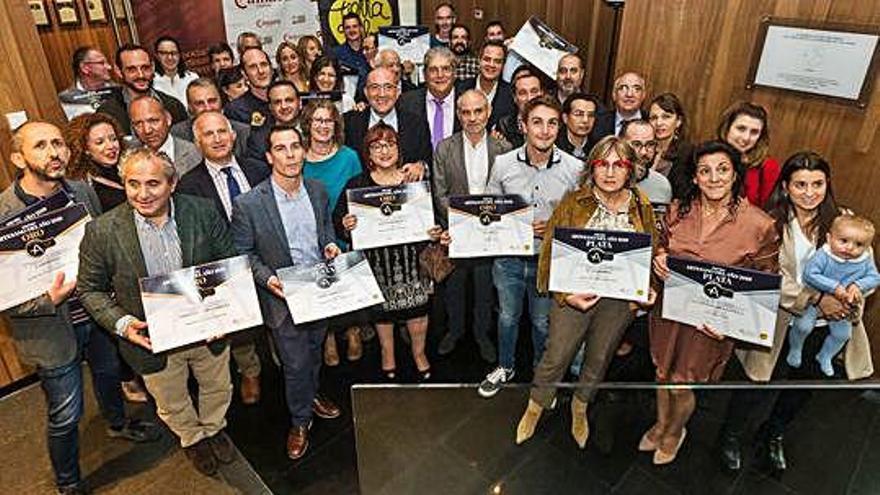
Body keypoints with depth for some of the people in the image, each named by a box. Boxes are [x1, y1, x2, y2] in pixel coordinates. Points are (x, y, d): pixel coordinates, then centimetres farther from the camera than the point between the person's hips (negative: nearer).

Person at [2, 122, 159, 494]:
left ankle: (118, 424, 61)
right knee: (65, 416, 12)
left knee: (109, 372, 30)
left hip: (98, 311, 5)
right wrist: (49, 300, -33)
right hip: (51, 331, -5)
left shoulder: (83, 191, -6)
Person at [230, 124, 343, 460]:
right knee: (295, 364, 8)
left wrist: (330, 244, -7)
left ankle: (311, 395, 53)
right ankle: (300, 420, 33)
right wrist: (267, 278, -22)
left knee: (314, 351, 25)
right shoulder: (248, 204, -18)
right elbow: (242, 253, -7)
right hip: (283, 296, -4)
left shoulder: (318, 190, -3)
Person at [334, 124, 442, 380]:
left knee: (418, 306, 8)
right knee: (382, 308, 14)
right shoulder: (356, 185, -3)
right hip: (376, 259, -1)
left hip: (412, 256, 1)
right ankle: (387, 353, 40)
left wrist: (435, 232, -11)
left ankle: (419, 352, 35)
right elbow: (337, 222, -2)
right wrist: (345, 226, -25)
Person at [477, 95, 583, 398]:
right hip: (508, 257, 1)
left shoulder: (575, 168, -10)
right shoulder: (503, 164, -8)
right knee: (507, 317, 20)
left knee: (543, 321, 18)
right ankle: (505, 367, 45)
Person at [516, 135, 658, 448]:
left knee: (600, 358, 20)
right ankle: (535, 407, 34)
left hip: (621, 300, 3)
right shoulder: (574, 202, -9)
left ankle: (580, 406, 48)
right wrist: (566, 295, -18)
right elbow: (551, 250, -9)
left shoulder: (641, 208, 0)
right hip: (575, 295, -2)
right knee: (556, 356, 6)